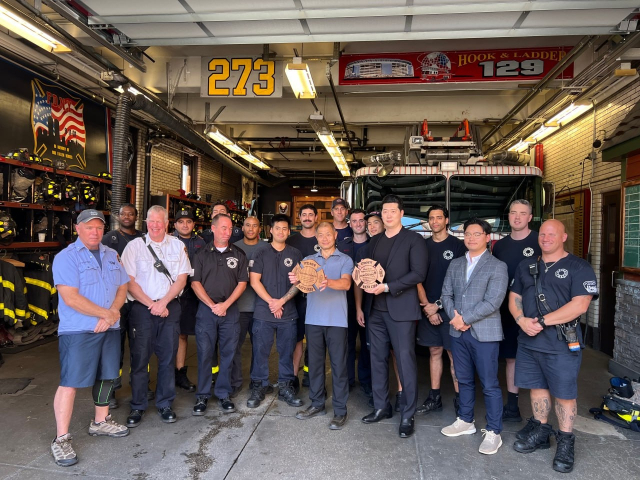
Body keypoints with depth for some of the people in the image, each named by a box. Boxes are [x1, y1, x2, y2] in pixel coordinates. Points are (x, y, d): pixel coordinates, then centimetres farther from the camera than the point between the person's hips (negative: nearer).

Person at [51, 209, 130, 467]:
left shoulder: (111, 255, 11)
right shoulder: (66, 257, -9)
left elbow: (122, 286, 8)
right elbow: (71, 298, -18)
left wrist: (112, 314, -10)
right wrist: (107, 313, -15)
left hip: (110, 329, 6)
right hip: (78, 331, -6)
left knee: (106, 376, 15)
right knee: (71, 382, -3)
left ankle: (100, 422, 32)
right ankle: (61, 439, 9)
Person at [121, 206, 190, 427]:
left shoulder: (177, 245, 6)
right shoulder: (135, 245, 1)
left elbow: (182, 278, 3)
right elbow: (129, 281, -3)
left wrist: (163, 303, -8)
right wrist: (151, 305, -9)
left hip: (170, 307, 2)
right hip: (142, 307, -1)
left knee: (168, 357, 7)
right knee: (139, 358, 2)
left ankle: (165, 404, 20)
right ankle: (137, 407, 17)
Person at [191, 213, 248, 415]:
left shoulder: (238, 255, 6)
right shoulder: (202, 254, 5)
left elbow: (242, 283, 2)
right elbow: (195, 283, 0)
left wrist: (226, 304, -9)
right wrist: (212, 305, -9)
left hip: (230, 310, 1)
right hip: (206, 309, 0)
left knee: (228, 353, 5)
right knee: (204, 353, 3)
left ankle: (224, 394, 19)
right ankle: (202, 396, 16)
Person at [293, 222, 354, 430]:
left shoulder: (345, 260, 3)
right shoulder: (308, 260, 12)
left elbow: (346, 283, -14)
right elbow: (301, 281, -4)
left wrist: (328, 282, -35)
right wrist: (296, 280, -29)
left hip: (337, 319, -3)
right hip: (313, 318, 3)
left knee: (338, 364, 2)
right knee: (314, 362, 11)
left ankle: (340, 410, 12)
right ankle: (317, 404, 26)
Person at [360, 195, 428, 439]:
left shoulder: (414, 240, -3)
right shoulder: (374, 241, 15)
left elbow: (418, 273, -12)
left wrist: (387, 287, -19)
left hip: (401, 308, -6)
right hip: (376, 309, 6)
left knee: (405, 361, 0)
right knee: (378, 359, 12)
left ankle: (407, 416, 13)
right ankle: (381, 407, 27)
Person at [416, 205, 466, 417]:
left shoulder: (458, 245, -2)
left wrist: (438, 305, -9)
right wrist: (427, 306, -4)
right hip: (428, 308, 3)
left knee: (454, 354, 0)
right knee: (434, 352, 11)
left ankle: (459, 399, 12)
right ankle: (434, 398, 19)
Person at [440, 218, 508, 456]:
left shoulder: (497, 267, -6)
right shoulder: (455, 264, 12)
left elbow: (492, 302, -15)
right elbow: (446, 294, 7)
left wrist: (465, 319, -15)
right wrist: (454, 316, -10)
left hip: (484, 333, -5)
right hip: (458, 332, 5)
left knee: (489, 384, 3)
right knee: (464, 380, 17)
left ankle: (493, 432, 17)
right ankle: (465, 421, 32)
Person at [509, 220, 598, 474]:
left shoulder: (579, 267, -6)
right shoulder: (526, 266, 11)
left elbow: (579, 305, -17)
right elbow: (514, 297, 12)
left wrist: (542, 321, -19)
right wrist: (522, 320, -8)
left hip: (562, 344, -5)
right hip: (528, 341, 5)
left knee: (564, 393, 5)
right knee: (537, 387, 16)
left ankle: (565, 442, 22)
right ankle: (540, 431, 32)